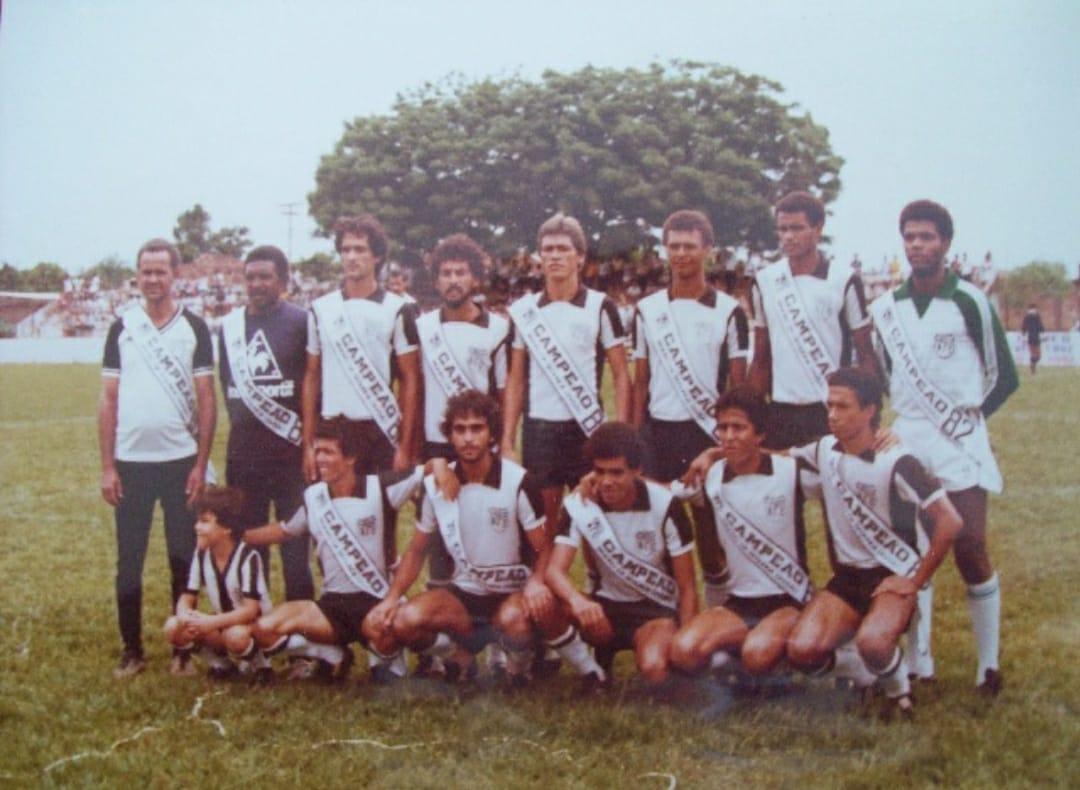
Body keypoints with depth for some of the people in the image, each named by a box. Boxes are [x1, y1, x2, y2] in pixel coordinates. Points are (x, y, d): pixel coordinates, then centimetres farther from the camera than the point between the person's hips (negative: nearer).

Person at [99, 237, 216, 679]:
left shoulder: (193, 328, 2)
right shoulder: (121, 328, 5)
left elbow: (206, 400, 1)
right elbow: (108, 400, 5)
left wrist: (202, 464, -5)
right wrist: (107, 466, -1)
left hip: (180, 461, -1)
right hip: (131, 462, 1)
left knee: (184, 557, 5)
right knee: (129, 559, 5)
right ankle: (131, 650, 15)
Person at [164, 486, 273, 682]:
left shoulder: (247, 557, -23)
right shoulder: (201, 555, -5)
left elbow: (251, 610, -29)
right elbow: (186, 598, -4)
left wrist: (211, 622, -39)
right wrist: (185, 614, -29)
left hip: (257, 626, -6)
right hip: (223, 625, 6)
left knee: (235, 635, -39)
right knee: (174, 627, -17)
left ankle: (261, 667, -6)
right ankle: (221, 665, 4)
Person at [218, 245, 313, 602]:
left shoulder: (301, 323, -5)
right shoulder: (230, 325, 11)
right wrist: (241, 424, 16)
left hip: (290, 452, -5)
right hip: (244, 452, 5)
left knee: (295, 545, -2)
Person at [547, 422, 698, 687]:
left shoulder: (665, 505, -16)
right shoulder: (578, 505, -12)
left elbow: (687, 587, -11)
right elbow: (555, 570, -24)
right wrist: (576, 600, -47)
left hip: (656, 608, -3)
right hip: (605, 605, 3)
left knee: (654, 670, -35)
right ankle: (601, 657, 0)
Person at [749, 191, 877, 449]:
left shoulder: (844, 281, -5)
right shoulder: (764, 282, 5)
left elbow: (865, 354, 0)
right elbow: (761, 358, 11)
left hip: (832, 410, -3)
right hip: (781, 412, 3)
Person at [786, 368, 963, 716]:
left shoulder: (896, 462, -16)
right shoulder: (824, 451, 1)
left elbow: (949, 521, -19)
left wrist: (916, 581, -15)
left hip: (892, 578, -5)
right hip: (846, 577, 5)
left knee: (872, 642, -35)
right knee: (801, 651, -20)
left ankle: (898, 686, 1)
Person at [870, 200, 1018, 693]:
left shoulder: (969, 302, -7)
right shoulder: (886, 308, 6)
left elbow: (1004, 377, -1)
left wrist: (968, 418, 4)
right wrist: (906, 415, 10)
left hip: (959, 441, -4)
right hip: (907, 438, 4)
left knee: (971, 551, -6)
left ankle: (989, 663, 5)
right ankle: (920, 661, 13)